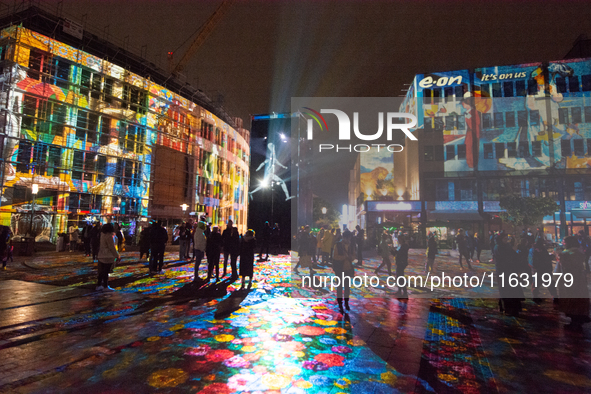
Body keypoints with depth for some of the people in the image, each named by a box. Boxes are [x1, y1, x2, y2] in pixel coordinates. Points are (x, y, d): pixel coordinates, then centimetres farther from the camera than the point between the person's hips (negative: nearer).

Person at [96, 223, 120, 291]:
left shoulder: (102, 234, 6)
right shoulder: (109, 236, -20)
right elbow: (112, 248, -18)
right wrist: (117, 256, -12)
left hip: (102, 256, 8)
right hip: (108, 257, -8)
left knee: (102, 271, 16)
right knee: (106, 272, 1)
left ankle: (99, 285, 23)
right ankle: (105, 286, 10)